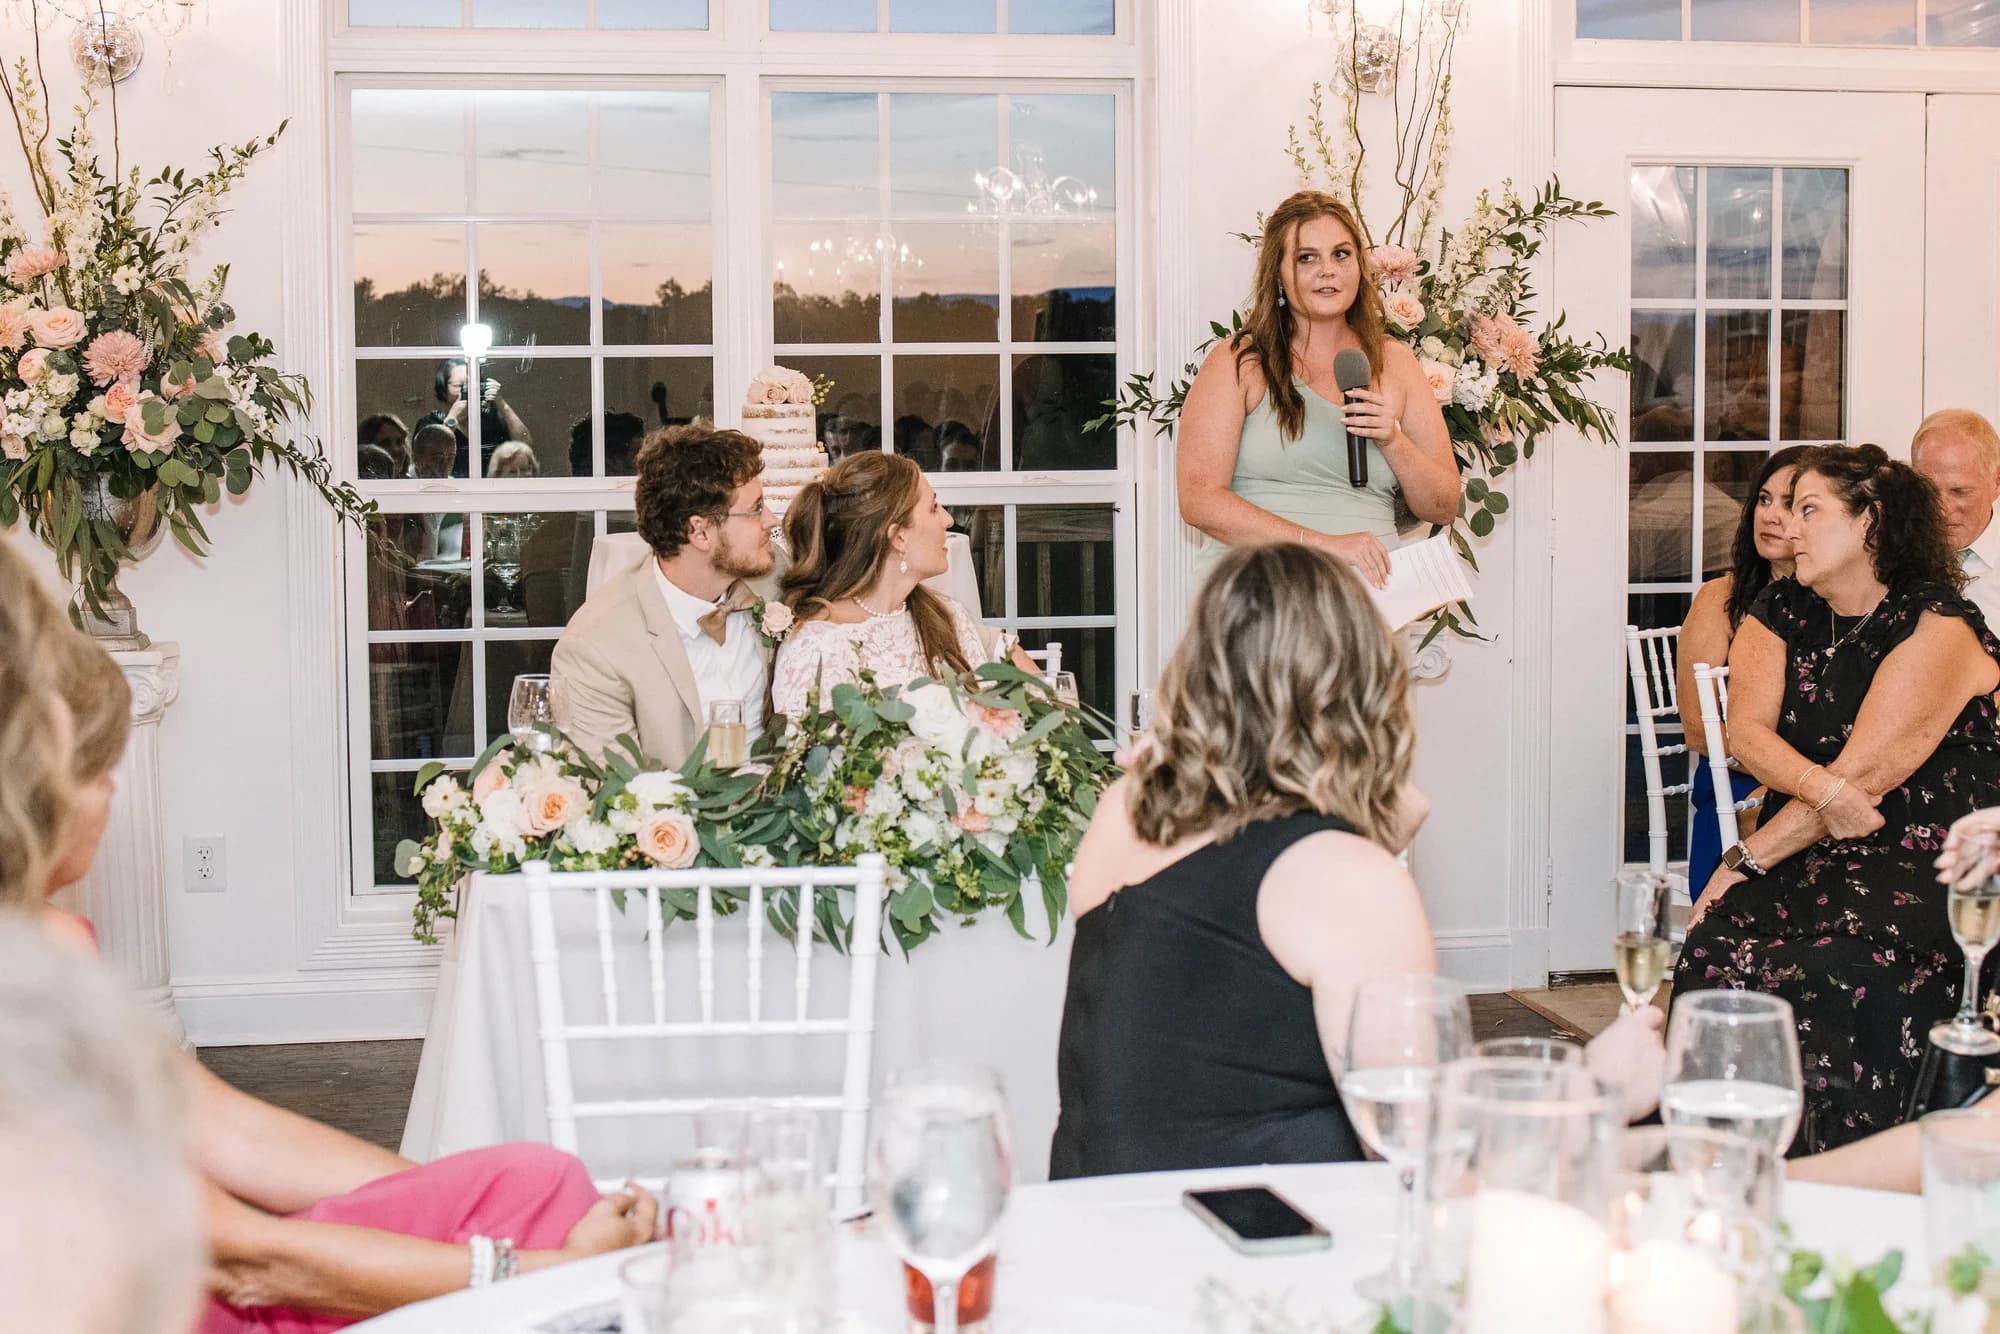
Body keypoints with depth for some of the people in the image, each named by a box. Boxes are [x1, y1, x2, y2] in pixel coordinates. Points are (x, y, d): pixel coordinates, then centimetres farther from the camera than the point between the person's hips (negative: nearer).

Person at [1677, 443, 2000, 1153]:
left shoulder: (1936, 625, -8)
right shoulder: (1779, 612, 12)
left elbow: (1868, 771, -14)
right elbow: (1746, 730, -1)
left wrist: (1746, 859, -14)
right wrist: (1821, 788, -23)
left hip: (1934, 861, -5)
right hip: (1813, 851, 5)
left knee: (1831, 974, -35)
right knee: (1713, 950, -26)